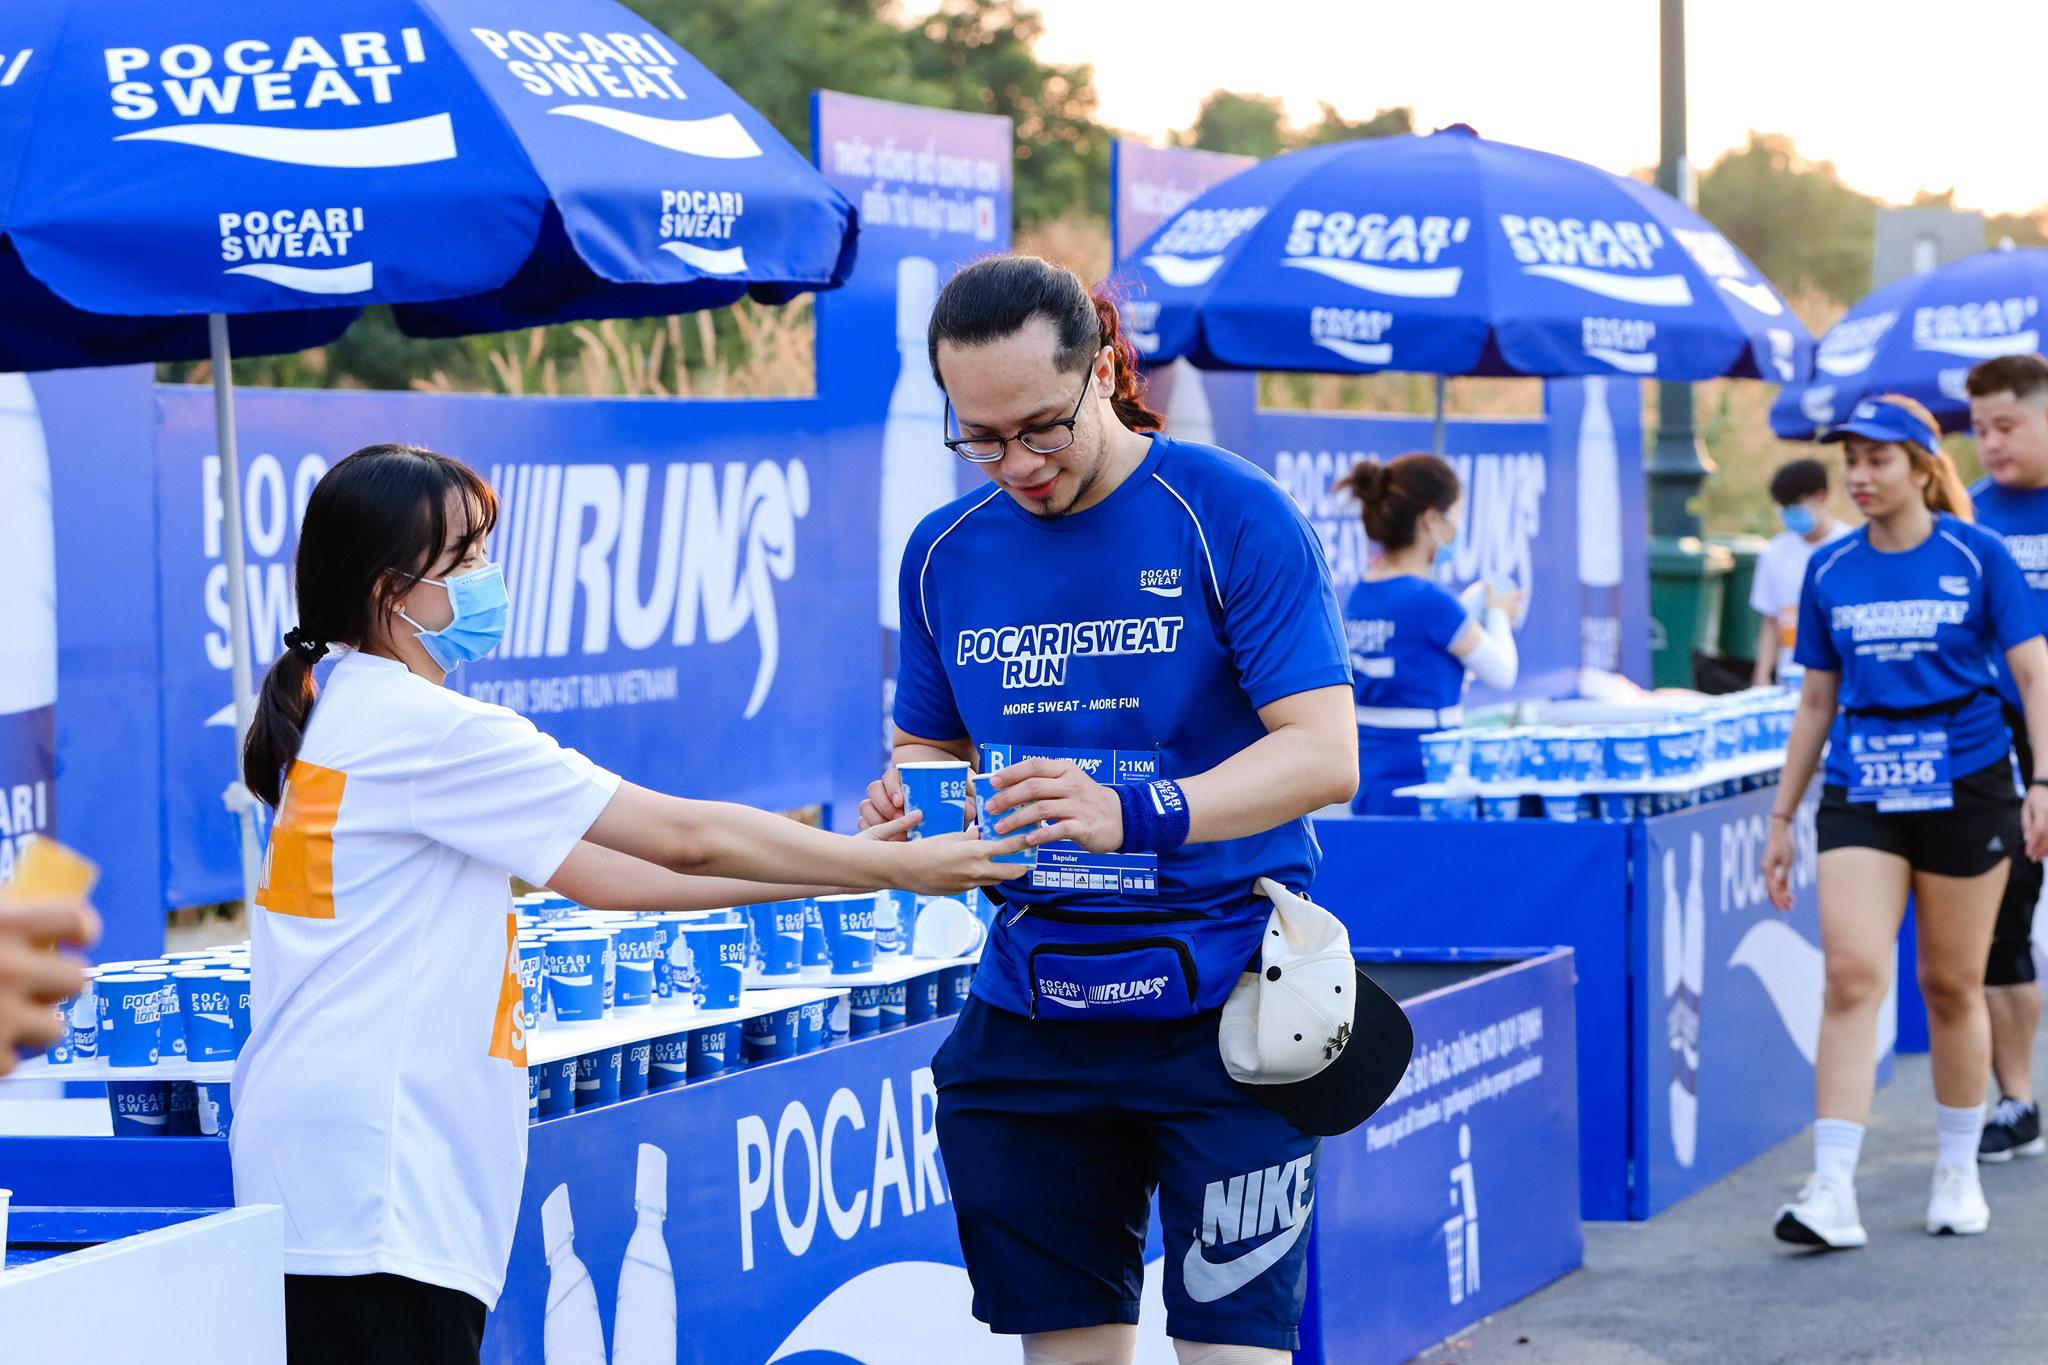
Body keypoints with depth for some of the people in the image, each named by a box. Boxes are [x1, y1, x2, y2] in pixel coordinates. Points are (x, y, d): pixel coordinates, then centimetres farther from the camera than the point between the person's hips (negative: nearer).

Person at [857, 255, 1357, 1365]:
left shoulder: (1232, 517, -8)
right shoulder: (945, 553, 7)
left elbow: (1323, 755, -14)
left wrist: (1134, 815, -29)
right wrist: (907, 799, -6)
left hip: (1220, 1009, -4)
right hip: (1029, 1013, 5)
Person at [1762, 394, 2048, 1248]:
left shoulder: (1976, 556, -2)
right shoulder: (1830, 570, 7)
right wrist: (1782, 818, 13)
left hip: (1965, 787, -2)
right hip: (1861, 794, 2)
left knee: (1952, 986, 6)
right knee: (1851, 975, -13)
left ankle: (1958, 1175, 23)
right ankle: (1832, 1193, -16)